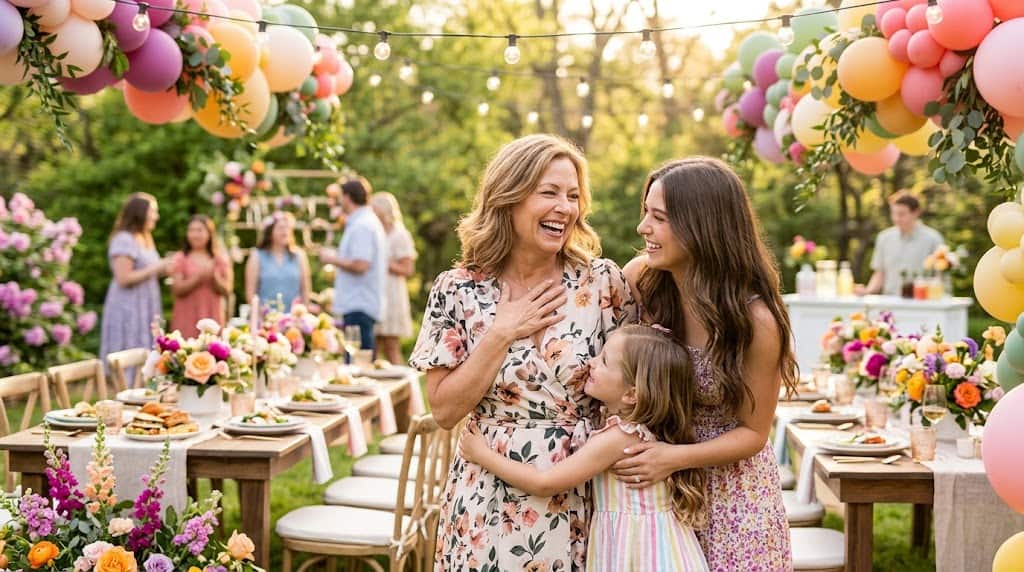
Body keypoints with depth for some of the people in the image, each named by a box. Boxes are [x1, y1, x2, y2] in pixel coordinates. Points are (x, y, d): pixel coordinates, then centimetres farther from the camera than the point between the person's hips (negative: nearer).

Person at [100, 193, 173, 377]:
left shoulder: (144, 239, 17)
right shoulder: (124, 240, -13)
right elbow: (123, 278, -20)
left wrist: (162, 269, 9)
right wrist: (155, 268, -14)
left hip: (145, 311, 9)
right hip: (128, 313, -9)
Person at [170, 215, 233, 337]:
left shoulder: (220, 259, 10)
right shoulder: (180, 259, 4)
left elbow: (226, 290, 4)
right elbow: (177, 289, -5)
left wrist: (214, 276, -13)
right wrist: (199, 277, -15)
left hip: (212, 317, 2)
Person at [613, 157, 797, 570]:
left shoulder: (755, 319, -23)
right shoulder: (639, 278, -13)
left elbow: (753, 432, -12)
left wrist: (676, 457, -25)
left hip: (729, 489, -3)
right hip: (655, 482, 3)